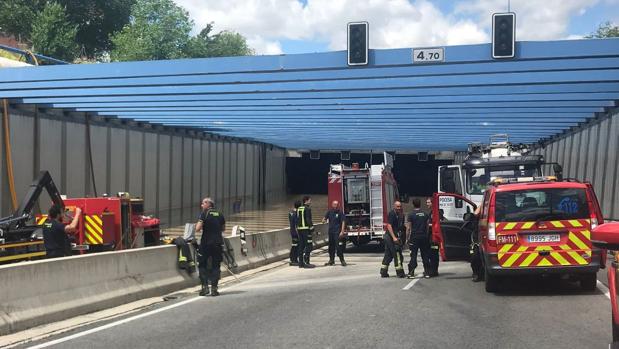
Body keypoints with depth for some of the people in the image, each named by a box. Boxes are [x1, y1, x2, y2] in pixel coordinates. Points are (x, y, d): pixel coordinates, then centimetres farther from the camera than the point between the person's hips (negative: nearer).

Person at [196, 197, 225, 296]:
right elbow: (223, 228, 18)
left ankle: (205, 286, 0)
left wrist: (198, 224, 7)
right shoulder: (220, 214, 8)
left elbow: (198, 229, -13)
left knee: (202, 265, 8)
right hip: (218, 243, 4)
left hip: (206, 243, -3)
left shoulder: (204, 213, -6)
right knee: (216, 266, 8)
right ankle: (214, 288, 5)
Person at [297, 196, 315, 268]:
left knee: (301, 246, 11)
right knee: (308, 246, -5)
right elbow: (308, 220, -17)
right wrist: (311, 227, -13)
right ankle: (306, 262, -10)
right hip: (306, 229, -8)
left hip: (299, 229, 8)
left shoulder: (298, 209, 14)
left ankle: (301, 263, 13)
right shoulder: (307, 209, -11)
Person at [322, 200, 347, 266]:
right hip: (331, 231, 5)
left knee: (338, 246, -11)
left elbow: (343, 222, -7)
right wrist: (324, 220, -13)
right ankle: (331, 260, 21)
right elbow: (325, 218, 12)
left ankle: (342, 260, -6)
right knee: (331, 246, 11)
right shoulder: (329, 212, 9)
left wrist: (342, 231, -14)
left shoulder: (340, 212, -4)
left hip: (337, 232, -5)